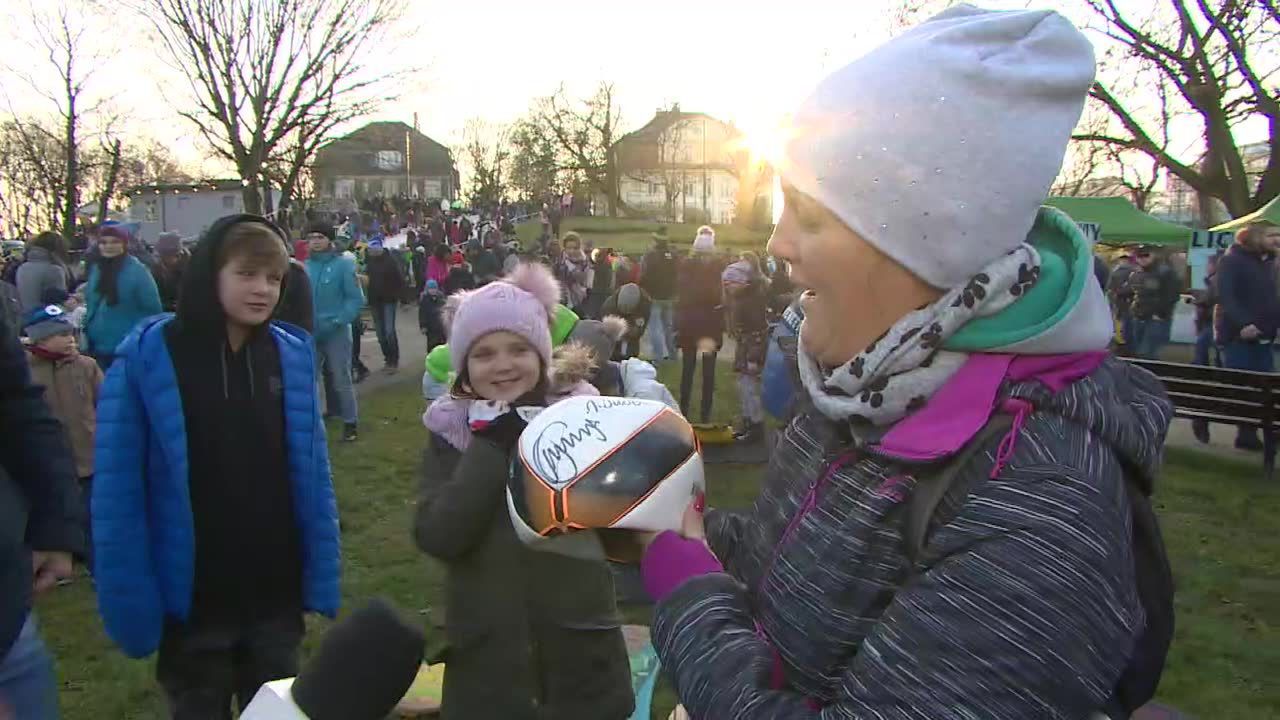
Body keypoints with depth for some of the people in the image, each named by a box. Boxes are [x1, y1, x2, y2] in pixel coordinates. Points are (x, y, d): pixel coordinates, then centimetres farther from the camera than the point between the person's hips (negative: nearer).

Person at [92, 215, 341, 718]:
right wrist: (131, 602, -14)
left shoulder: (292, 353, -3)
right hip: (192, 601, -2)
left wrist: (321, 578, 0)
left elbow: (313, 472, 2)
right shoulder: (149, 356, -13)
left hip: (277, 594, 3)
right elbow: (119, 488, -12)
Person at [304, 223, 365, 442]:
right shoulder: (305, 266, 1)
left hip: (336, 332, -4)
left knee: (342, 380, 4)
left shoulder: (343, 263, -9)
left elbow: (356, 299, -11)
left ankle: (350, 423, 16)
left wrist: (336, 321, -17)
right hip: (310, 333, 4)